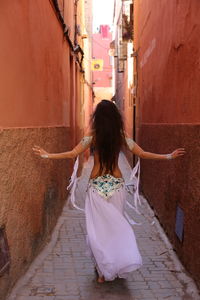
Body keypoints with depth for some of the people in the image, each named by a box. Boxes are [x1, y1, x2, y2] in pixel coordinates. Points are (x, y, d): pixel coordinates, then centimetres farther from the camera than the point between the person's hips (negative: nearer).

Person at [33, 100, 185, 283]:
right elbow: (142, 154, -2)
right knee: (116, 224, 14)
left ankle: (104, 271, 10)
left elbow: (73, 154, -9)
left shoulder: (93, 135, -7)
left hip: (96, 186, -2)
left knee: (99, 227, 7)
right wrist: (169, 156, 6)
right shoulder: (121, 136, -2)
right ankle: (117, 265, 22)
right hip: (117, 185, 2)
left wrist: (47, 155, -1)